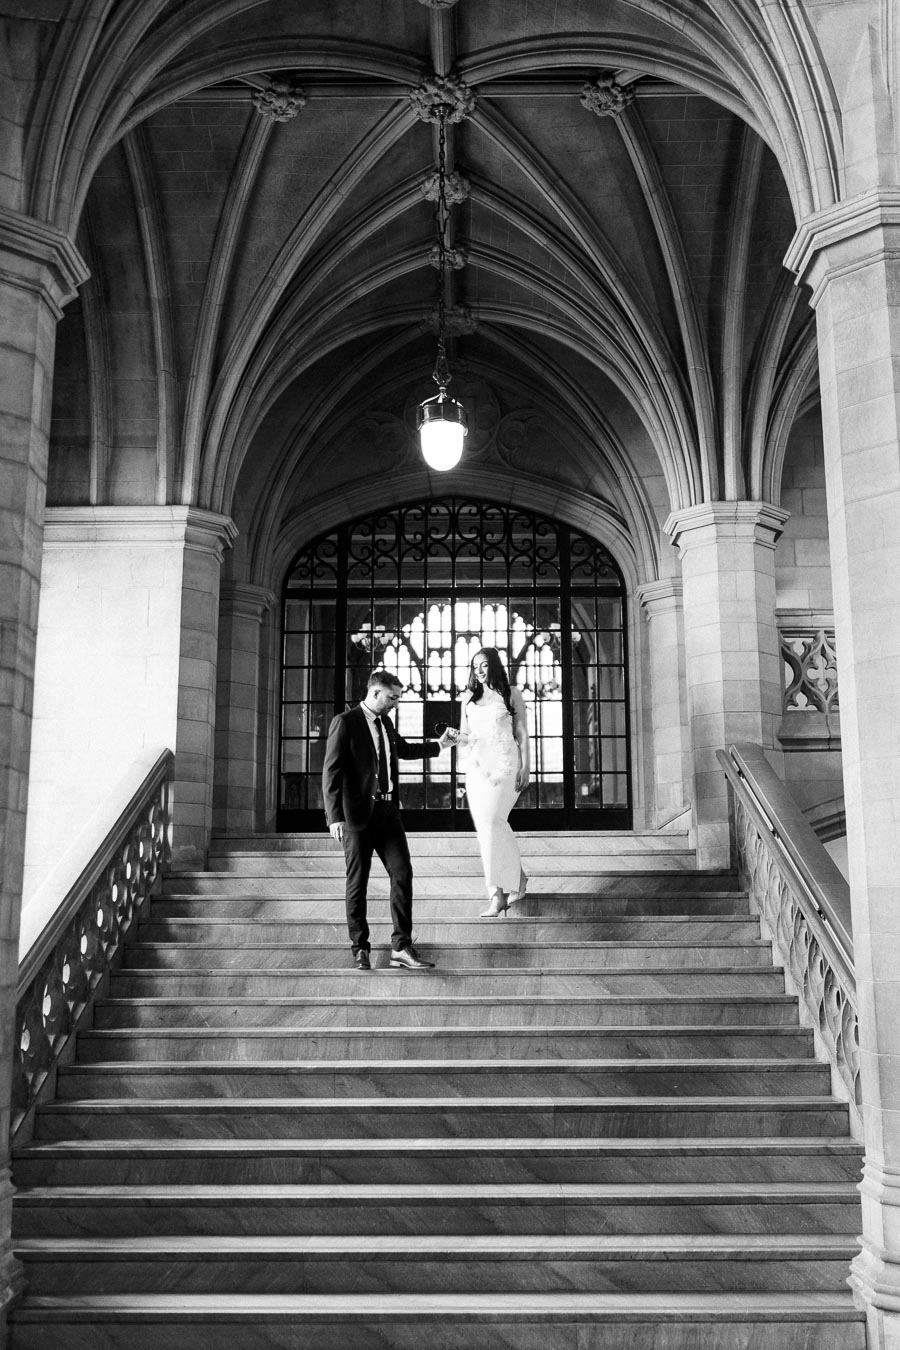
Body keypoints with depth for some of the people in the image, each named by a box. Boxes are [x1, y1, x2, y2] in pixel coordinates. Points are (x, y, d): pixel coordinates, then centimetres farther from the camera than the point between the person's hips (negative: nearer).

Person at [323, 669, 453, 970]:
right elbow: (331, 772, -13)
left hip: (387, 811, 7)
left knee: (402, 873, -2)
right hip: (358, 813, -7)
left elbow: (403, 749, 37)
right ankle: (360, 949, 15)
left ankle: (401, 947, 2)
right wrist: (335, 817, -19)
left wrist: (438, 745, 34)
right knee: (357, 883, 2)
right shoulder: (345, 722, -8)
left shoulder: (385, 723, 15)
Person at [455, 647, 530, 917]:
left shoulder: (511, 695, 4)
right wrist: (455, 737, -5)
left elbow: (521, 733, 3)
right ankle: (517, 879, 17)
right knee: (486, 825, 2)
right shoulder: (469, 697, 15)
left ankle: (497, 894, -13)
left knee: (491, 822, -16)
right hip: (477, 764, 5)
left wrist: (525, 767, -4)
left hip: (504, 763, -5)